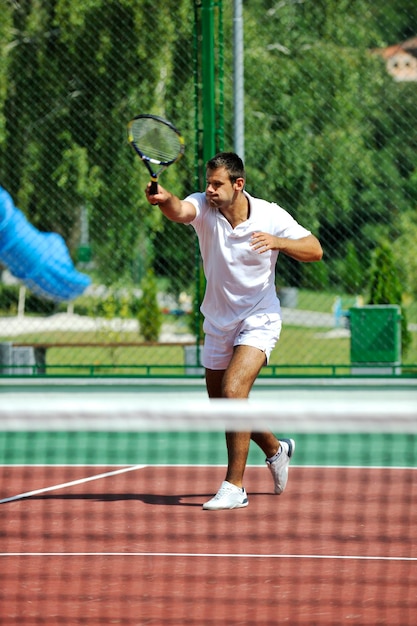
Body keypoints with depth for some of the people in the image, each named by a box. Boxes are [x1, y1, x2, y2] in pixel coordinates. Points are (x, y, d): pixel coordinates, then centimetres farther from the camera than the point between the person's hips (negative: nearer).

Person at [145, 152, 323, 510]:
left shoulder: (271, 216, -13)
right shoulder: (204, 207, -12)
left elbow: (315, 251, -10)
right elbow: (180, 211, -35)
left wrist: (278, 242, -29)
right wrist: (164, 199, -59)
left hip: (259, 319, -4)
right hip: (218, 321, 4)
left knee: (233, 391, -24)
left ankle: (235, 487, -19)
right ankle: (276, 449, 43)